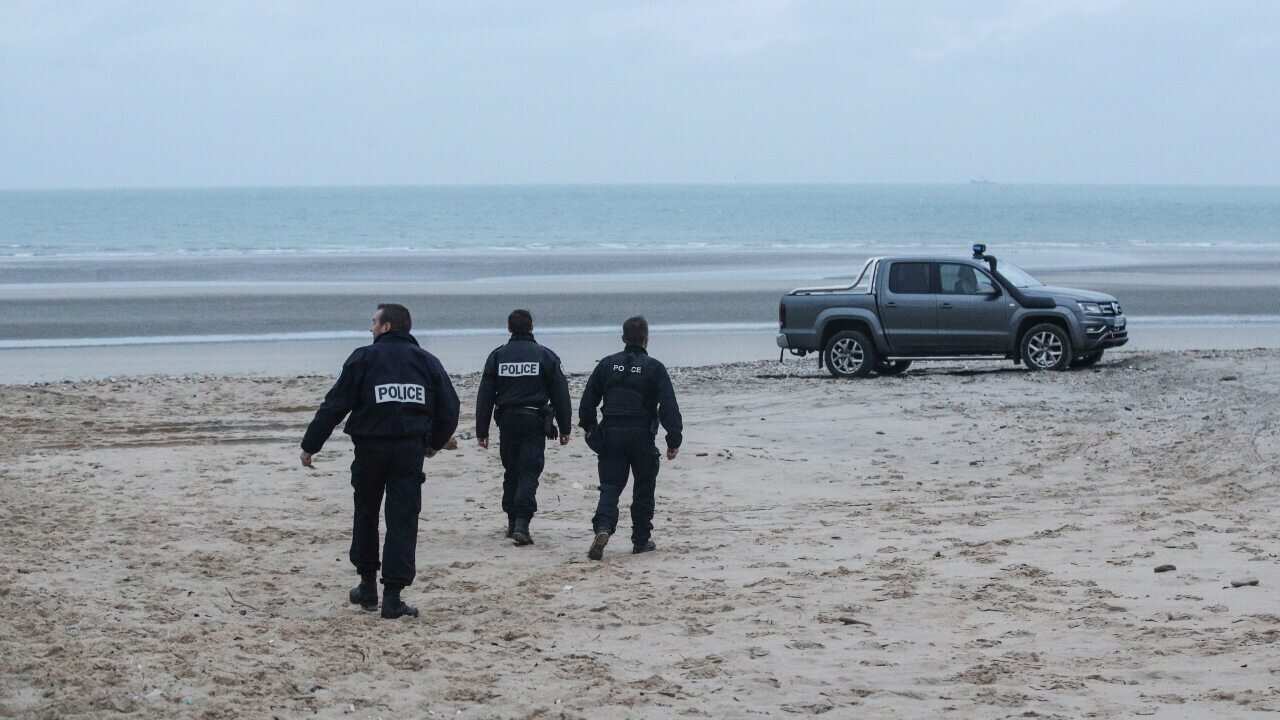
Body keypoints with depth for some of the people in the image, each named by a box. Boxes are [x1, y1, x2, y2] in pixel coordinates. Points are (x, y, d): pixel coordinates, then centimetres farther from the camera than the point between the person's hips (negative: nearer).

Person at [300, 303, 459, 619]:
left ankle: (367, 585, 25)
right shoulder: (427, 361, 7)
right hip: (410, 451, 1)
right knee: (402, 522, 1)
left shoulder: (364, 358, -3)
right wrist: (434, 443, 26)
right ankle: (393, 597, -5)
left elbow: (334, 406, -4)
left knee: (366, 516, 17)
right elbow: (449, 408, 9)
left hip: (371, 448, -1)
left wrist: (310, 445, 2)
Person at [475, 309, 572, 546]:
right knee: (529, 472, -5)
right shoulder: (545, 355, 1)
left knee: (511, 472, 16)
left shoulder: (497, 356, 4)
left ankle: (512, 522, 22)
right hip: (535, 420, -2)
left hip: (507, 420, 2)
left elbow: (485, 397, 4)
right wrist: (564, 428, 6)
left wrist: (482, 431, 8)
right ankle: (521, 524, -19)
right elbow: (560, 395, 1)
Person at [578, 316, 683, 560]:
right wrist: (674, 439, -8)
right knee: (644, 489, 12)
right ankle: (641, 540, 17)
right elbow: (669, 406, -10)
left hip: (611, 436, 2)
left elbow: (588, 400, 9)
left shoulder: (607, 365, 5)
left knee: (610, 487, 3)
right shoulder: (654, 368, -5)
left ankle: (603, 528, -21)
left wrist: (589, 427, 23)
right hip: (642, 437, -2)